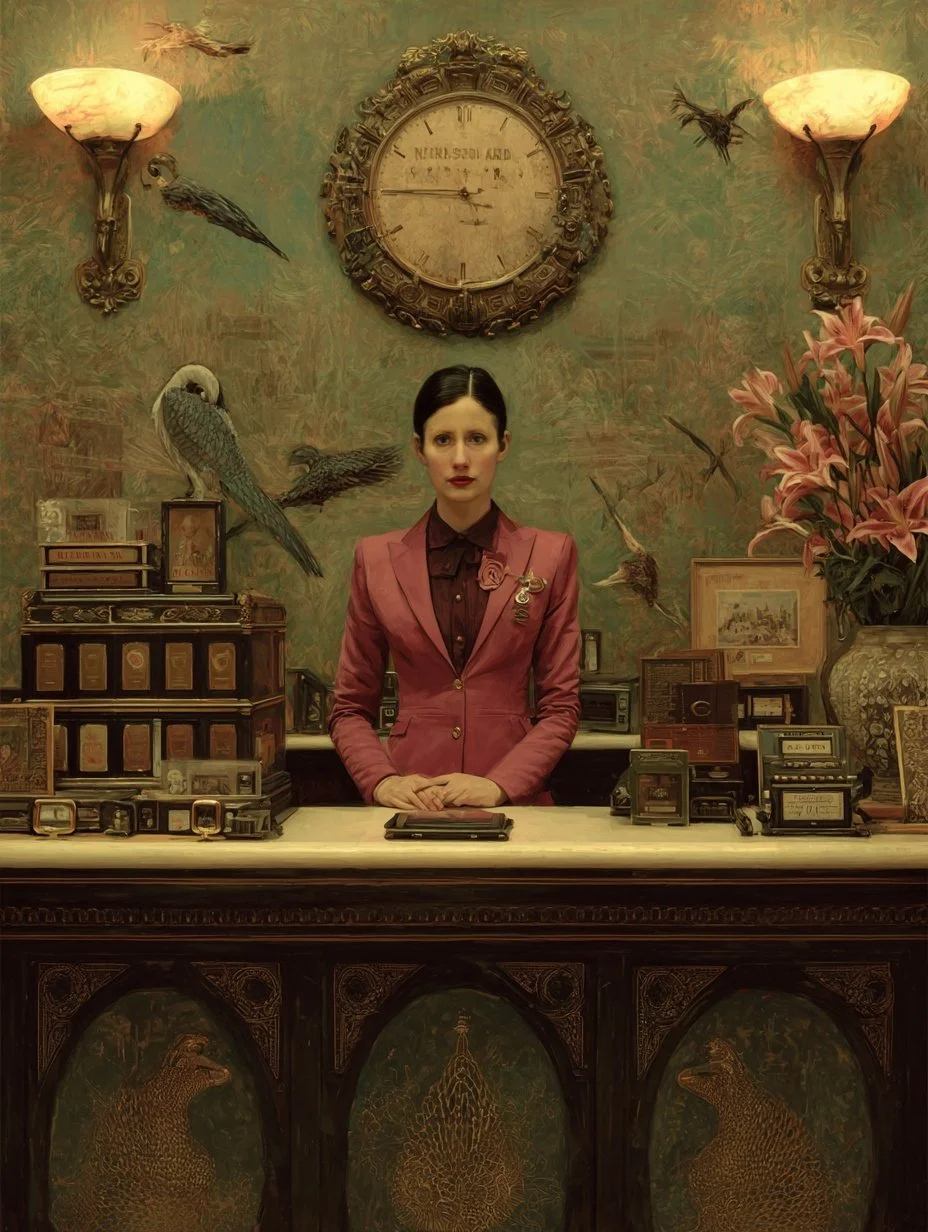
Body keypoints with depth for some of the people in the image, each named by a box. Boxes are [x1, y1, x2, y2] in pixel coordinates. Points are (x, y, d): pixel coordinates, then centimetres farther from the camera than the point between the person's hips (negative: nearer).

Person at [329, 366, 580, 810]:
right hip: (411, 803, 1)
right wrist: (382, 780, -7)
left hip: (514, 803, 0)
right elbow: (350, 708, 10)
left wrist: (499, 784, -10)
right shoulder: (376, 559, 6)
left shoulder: (550, 555, 5)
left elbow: (561, 705, 4)